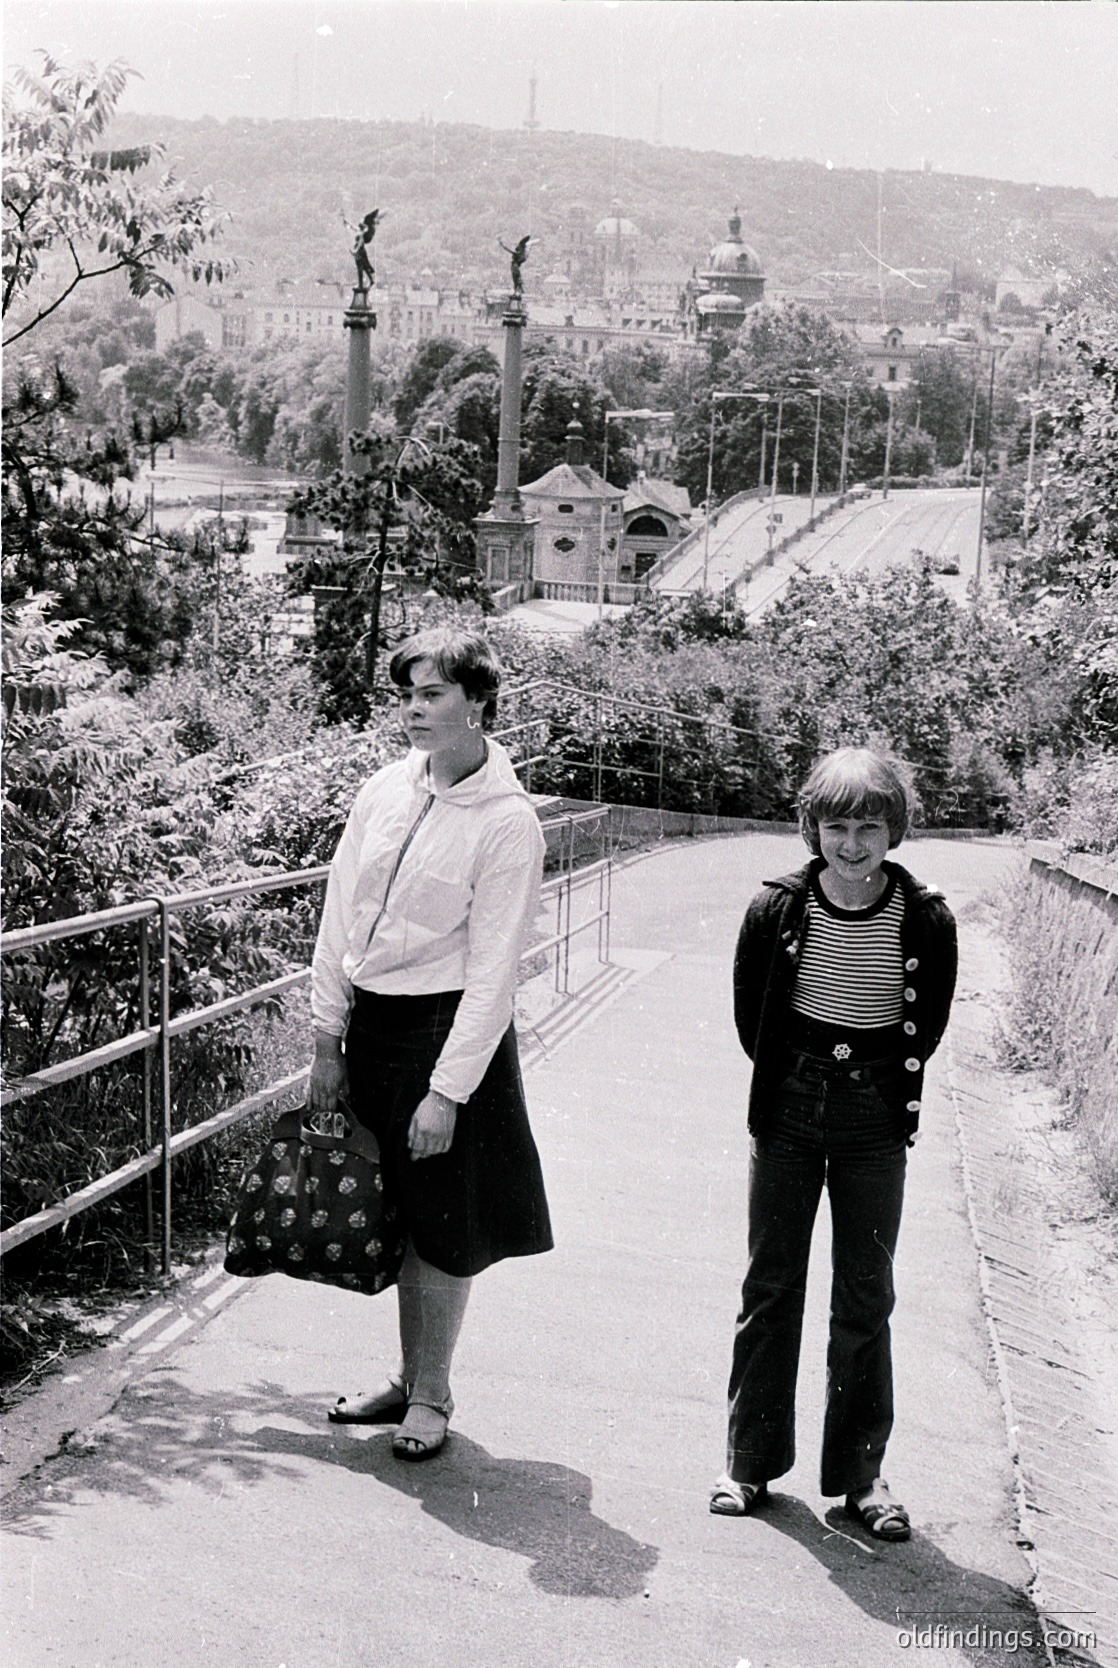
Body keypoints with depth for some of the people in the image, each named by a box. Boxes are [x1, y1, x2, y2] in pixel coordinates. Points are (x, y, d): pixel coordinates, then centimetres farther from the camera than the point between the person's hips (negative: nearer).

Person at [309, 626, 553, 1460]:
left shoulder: (507, 821, -13)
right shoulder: (384, 791, 3)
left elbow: (492, 973, -14)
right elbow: (339, 919, 8)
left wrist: (447, 1091, -17)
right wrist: (329, 1039, 5)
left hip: (448, 1025, -5)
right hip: (370, 1020, 5)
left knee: (444, 1225, 6)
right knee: (396, 1212, 15)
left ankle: (432, 1393, 24)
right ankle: (408, 1376, 32)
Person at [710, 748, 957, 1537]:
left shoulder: (926, 920, -11)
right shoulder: (777, 909, -10)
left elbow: (930, 1021, 4)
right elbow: (750, 1011, 4)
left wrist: (884, 1087, 7)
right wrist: (788, 1080, 7)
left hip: (874, 1123, -1)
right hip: (788, 1112, 1)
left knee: (866, 1299, 6)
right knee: (771, 1287, 10)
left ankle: (860, 1472, 20)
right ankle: (752, 1459, 23)